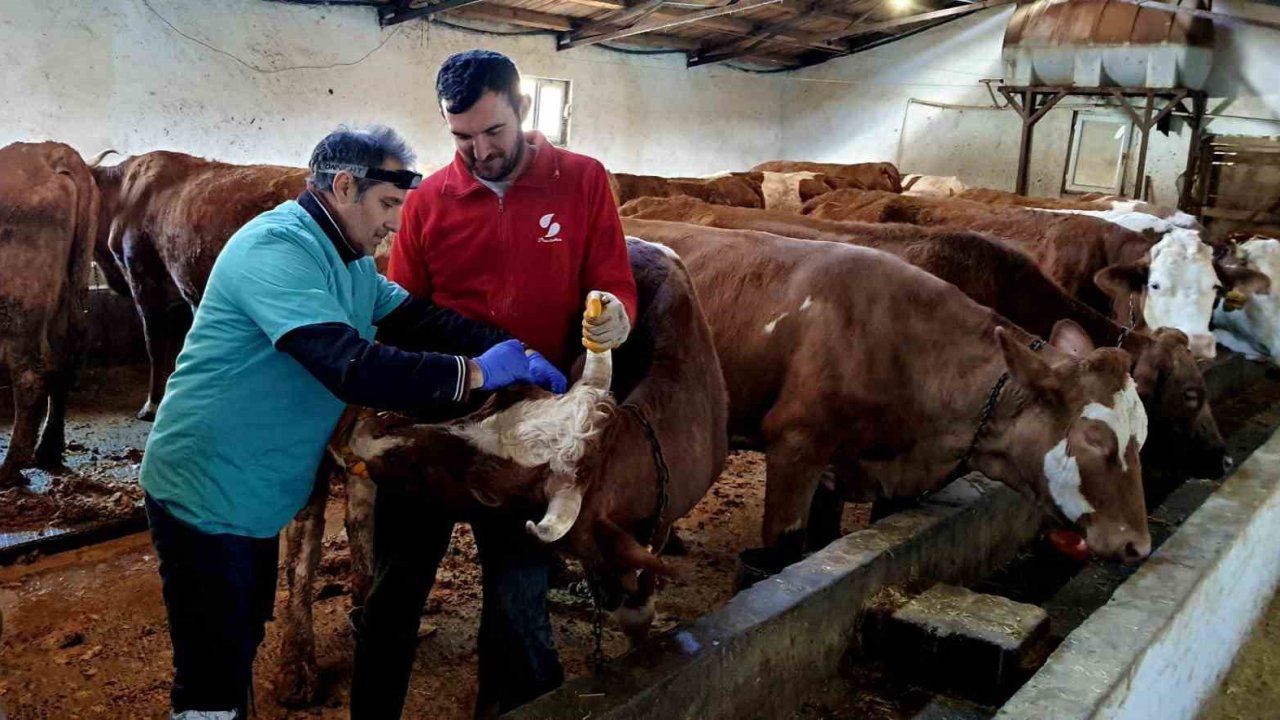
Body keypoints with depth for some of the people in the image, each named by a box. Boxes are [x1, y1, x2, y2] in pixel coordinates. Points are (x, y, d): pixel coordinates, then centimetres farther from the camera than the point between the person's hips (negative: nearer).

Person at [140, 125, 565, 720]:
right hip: (205, 496, -10)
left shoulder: (349, 262, 8)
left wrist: (514, 350, -8)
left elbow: (419, 318, 5)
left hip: (255, 496, 10)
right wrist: (476, 373, -28)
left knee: (243, 644, 23)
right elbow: (352, 368, -34)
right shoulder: (278, 247, -24)